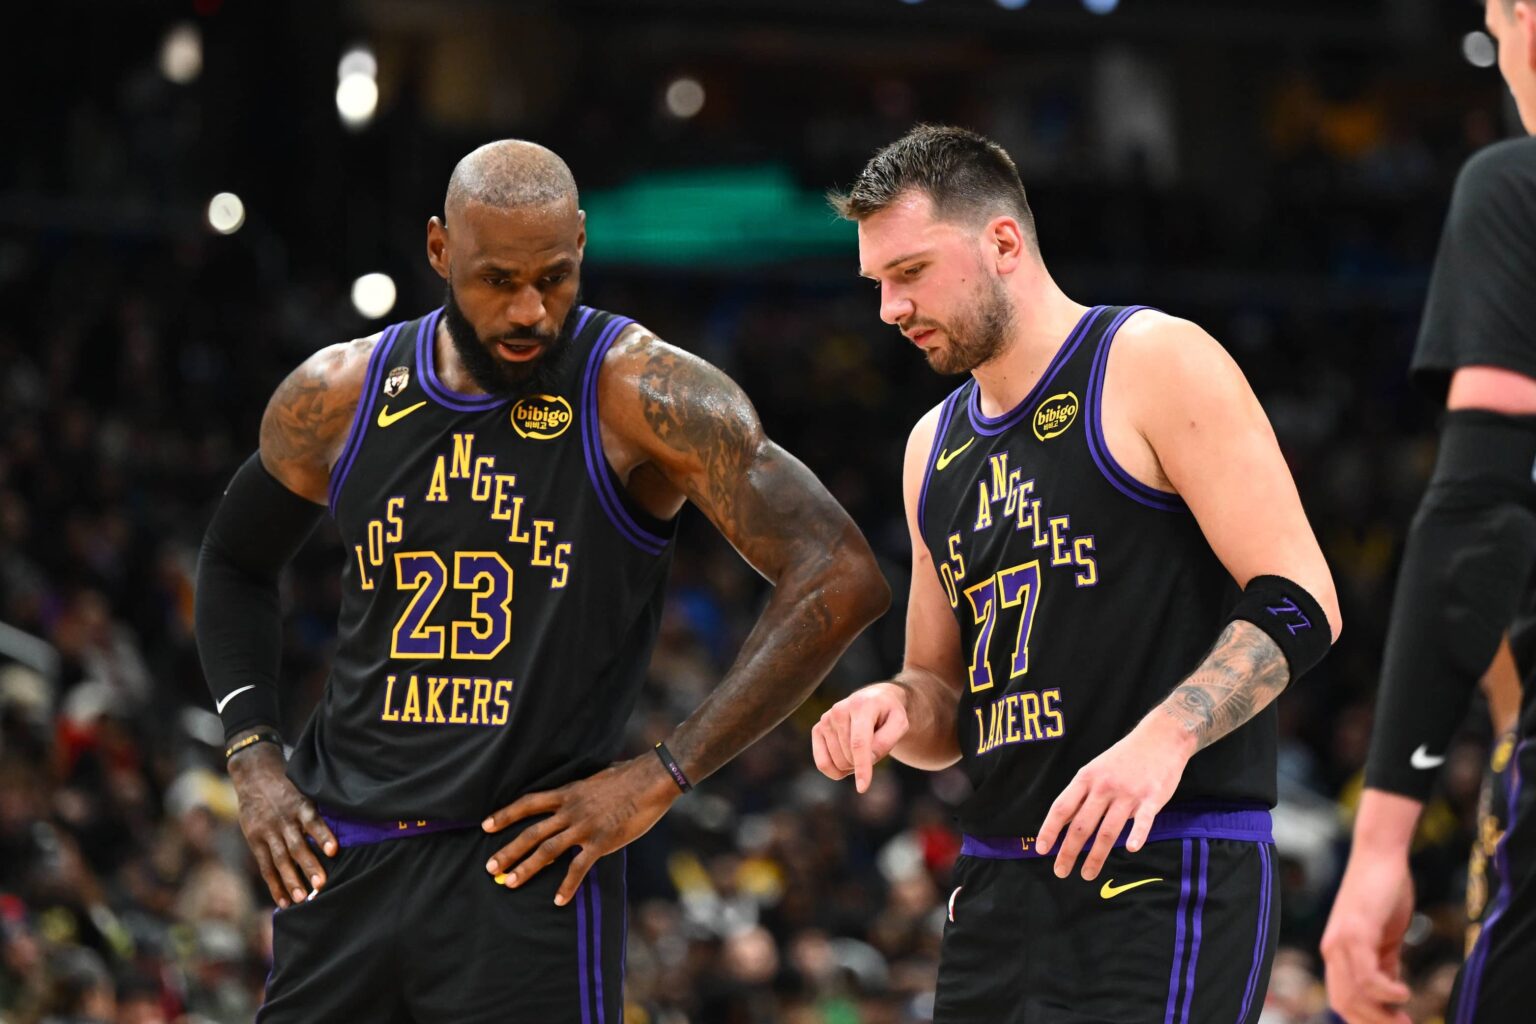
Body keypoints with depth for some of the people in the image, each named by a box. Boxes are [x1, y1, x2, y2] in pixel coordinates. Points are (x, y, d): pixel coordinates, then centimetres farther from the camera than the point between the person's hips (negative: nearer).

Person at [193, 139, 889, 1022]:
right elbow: (237, 563, 26)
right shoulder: (338, 398, 5)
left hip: (532, 865, -4)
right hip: (342, 864, 4)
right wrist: (253, 755, 10)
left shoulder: (642, 397, -9)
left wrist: (659, 779, -14)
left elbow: (841, 582, -15)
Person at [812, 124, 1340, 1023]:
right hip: (999, 887, 8)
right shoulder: (937, 449, 19)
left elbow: (1300, 603, -12)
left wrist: (1162, 739, -26)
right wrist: (894, 708, 1)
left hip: (1167, 877, -7)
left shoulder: (1156, 364, -4)